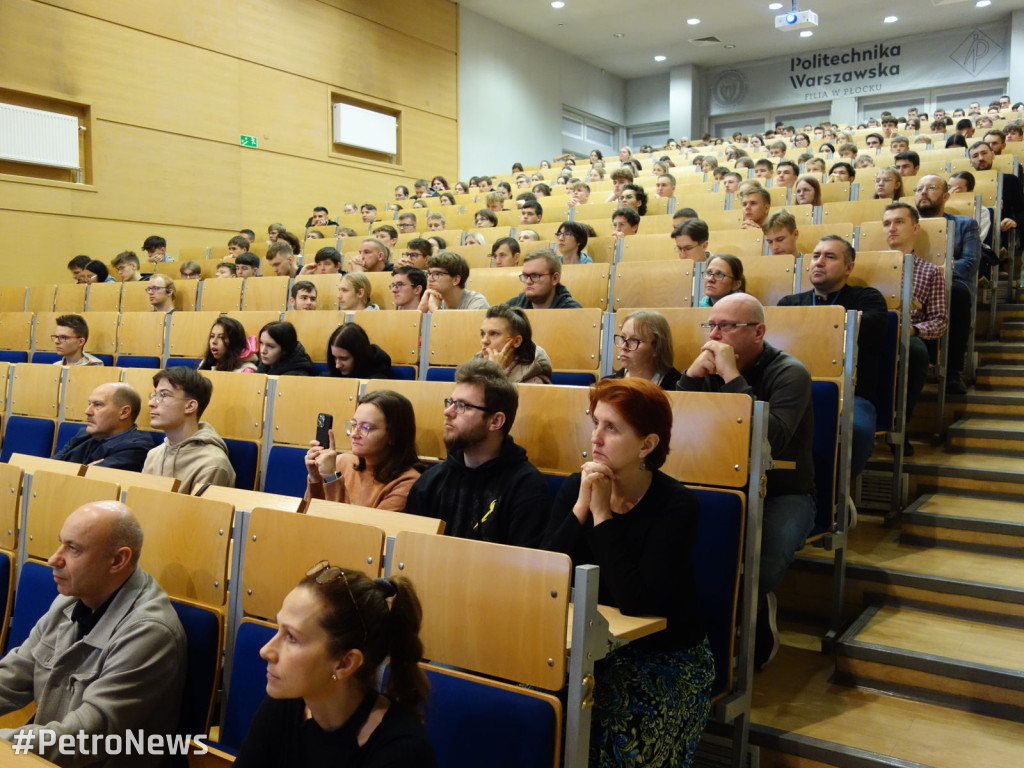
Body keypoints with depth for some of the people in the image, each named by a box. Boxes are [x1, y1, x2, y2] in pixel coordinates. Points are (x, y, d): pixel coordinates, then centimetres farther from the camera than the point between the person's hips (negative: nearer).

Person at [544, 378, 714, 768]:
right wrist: (581, 508, -19)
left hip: (666, 658, -3)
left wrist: (603, 516, -22)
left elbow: (637, 603, -26)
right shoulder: (575, 487, -3)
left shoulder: (677, 505, -15)